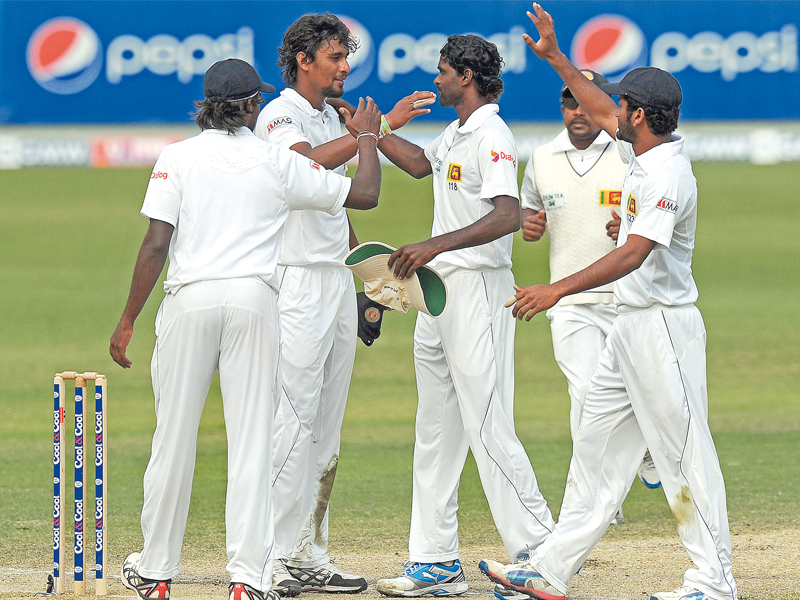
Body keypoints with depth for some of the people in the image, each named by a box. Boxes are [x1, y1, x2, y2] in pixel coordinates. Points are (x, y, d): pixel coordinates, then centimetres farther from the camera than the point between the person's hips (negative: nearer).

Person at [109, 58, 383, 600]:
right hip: (254, 299, 0)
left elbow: (155, 245, -4)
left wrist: (128, 320, 2)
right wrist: (367, 136, 29)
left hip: (189, 300, 0)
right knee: (253, 440, 0)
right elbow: (365, 194, 11)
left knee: (174, 436, 7)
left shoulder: (177, 158, 3)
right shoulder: (277, 162, 5)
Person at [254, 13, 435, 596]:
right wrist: (381, 126, -34)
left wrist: (362, 278, 20)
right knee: (293, 421, -12)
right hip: (296, 281, -9)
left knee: (326, 427, 9)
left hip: (338, 280, 9)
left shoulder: (333, 118, 18)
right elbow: (309, 162, -32)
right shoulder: (281, 115, -9)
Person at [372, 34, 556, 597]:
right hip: (438, 292, 10)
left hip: (478, 290, -10)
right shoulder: (455, 134, 15)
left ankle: (540, 548, -8)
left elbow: (508, 215, -28)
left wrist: (435, 246, -34)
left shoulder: (491, 136, -15)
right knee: (435, 429, 10)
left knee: (487, 425, -12)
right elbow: (420, 163, 36)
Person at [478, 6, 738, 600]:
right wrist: (555, 56, 29)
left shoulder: (668, 173, -20)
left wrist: (558, 290, -33)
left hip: (665, 324, -10)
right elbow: (602, 112, 29)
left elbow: (634, 254, -29)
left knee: (684, 452, -6)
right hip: (631, 325, 10)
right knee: (598, 446, 9)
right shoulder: (643, 154, 9)